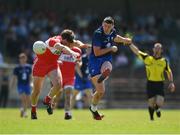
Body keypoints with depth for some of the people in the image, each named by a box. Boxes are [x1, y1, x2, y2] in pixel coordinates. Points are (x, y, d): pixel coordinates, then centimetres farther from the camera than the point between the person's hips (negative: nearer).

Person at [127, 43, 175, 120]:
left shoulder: (164, 61, 4)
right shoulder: (147, 58, 1)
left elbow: (169, 72, 10)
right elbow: (136, 51, 0)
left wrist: (171, 83, -2)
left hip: (160, 84, 0)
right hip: (150, 84, 0)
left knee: (159, 104, -12)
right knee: (151, 103, 1)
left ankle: (157, 108, 25)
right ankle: (151, 117, 27)